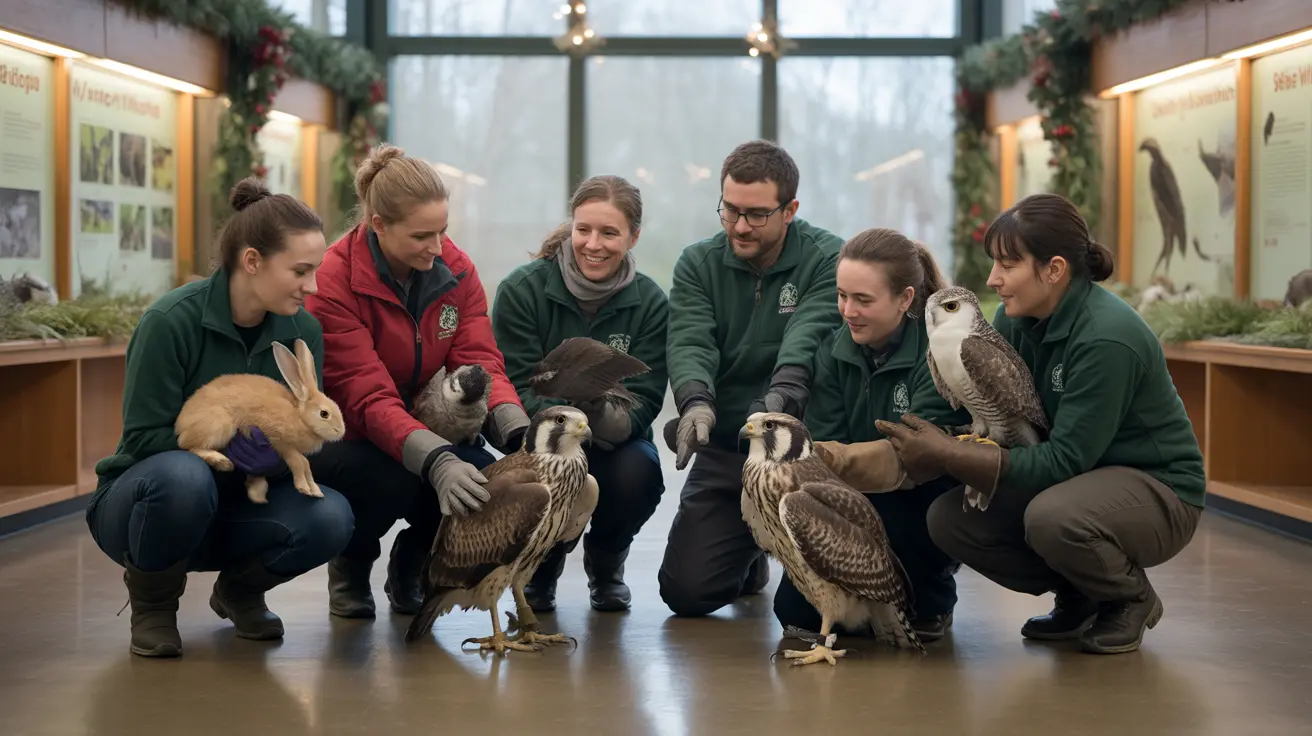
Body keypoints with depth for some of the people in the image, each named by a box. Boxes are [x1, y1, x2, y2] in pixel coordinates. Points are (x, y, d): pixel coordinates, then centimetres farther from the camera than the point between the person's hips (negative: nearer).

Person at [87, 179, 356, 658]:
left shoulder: (303, 331, -6)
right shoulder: (171, 321, -21)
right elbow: (143, 438, -18)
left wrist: (278, 450, -28)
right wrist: (229, 445, -31)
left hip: (233, 506, 4)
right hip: (142, 501, -4)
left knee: (329, 517, -27)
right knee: (183, 476, -40)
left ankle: (238, 590, 7)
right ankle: (151, 602, -8)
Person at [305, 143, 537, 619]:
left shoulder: (455, 269, -7)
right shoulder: (335, 281, -24)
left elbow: (480, 364, -13)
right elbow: (368, 397, -30)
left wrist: (519, 434, -34)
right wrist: (437, 461, -46)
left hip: (425, 427, 5)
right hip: (343, 437, -4)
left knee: (483, 477, -27)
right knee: (392, 482, -37)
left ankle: (409, 567, 8)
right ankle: (351, 566, 1)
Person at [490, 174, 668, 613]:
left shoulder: (650, 303, -8)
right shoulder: (522, 290, -12)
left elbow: (643, 401, -13)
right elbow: (518, 388, -16)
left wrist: (604, 416, -37)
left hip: (613, 445, 1)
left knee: (640, 473, -32)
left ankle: (605, 564, 6)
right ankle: (541, 567, 6)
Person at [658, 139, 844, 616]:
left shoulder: (828, 260, -7)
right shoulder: (697, 265, 3)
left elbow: (805, 341, -24)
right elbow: (689, 344, -13)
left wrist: (781, 398, -45)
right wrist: (696, 403, -35)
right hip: (723, 450, 4)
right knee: (686, 591, -1)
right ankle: (750, 558, 33)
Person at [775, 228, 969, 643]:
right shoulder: (835, 350, -1)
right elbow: (822, 444, -8)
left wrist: (831, 458, -46)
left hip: (930, 505, -4)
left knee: (877, 511, -36)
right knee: (795, 608, -13)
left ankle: (932, 605, -5)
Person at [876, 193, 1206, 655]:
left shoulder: (1107, 338, -27)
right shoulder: (1015, 322, -3)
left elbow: (1064, 461, -27)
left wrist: (948, 455, -31)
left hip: (1156, 490, -7)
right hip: (1081, 478, 7)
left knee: (1052, 516, -37)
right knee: (949, 518, -13)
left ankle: (1132, 598, -4)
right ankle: (1078, 597, 9)